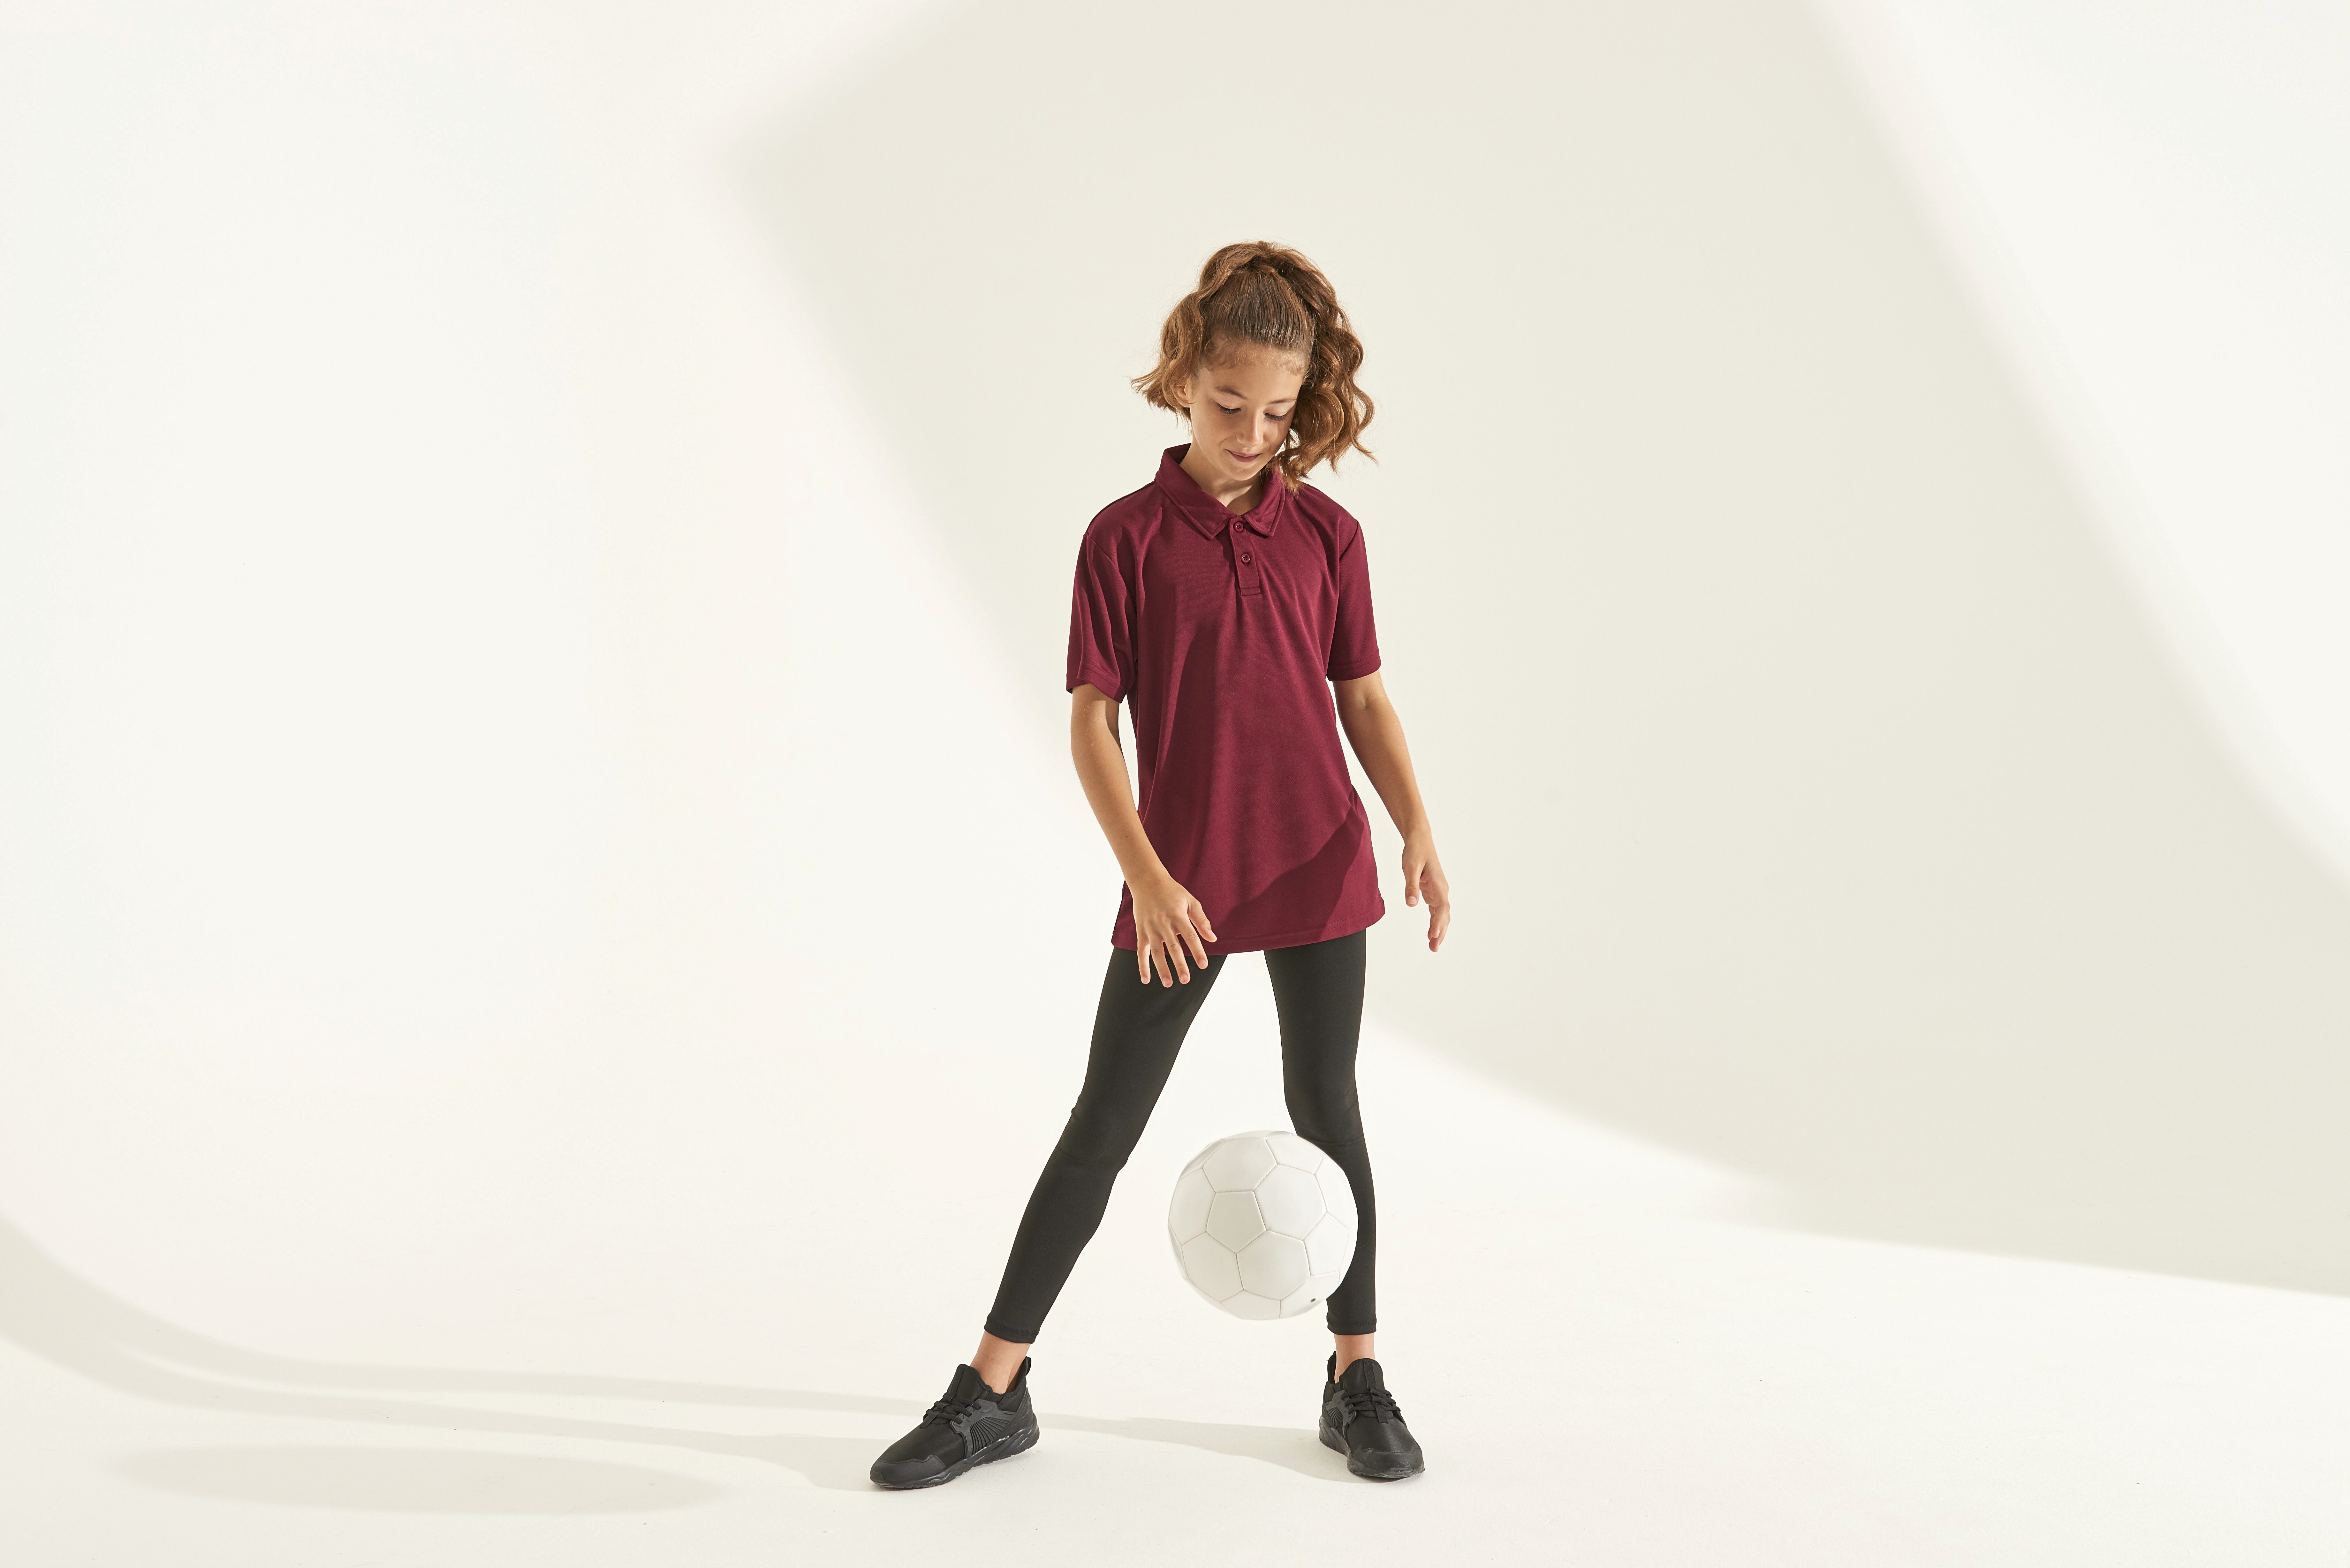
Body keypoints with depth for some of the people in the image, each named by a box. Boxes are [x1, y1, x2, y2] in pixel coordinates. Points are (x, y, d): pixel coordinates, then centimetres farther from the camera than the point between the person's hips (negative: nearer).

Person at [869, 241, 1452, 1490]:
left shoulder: (1328, 535, 2)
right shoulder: (1127, 537, -5)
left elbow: (1365, 697, 7)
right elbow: (1090, 723, -7)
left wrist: (1419, 834, -4)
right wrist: (1147, 874, -16)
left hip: (1319, 868, 2)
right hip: (1179, 884, -2)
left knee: (1326, 1113, 11)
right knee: (1100, 1127, 4)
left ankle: (1356, 1374, 26)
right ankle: (992, 1390, 15)